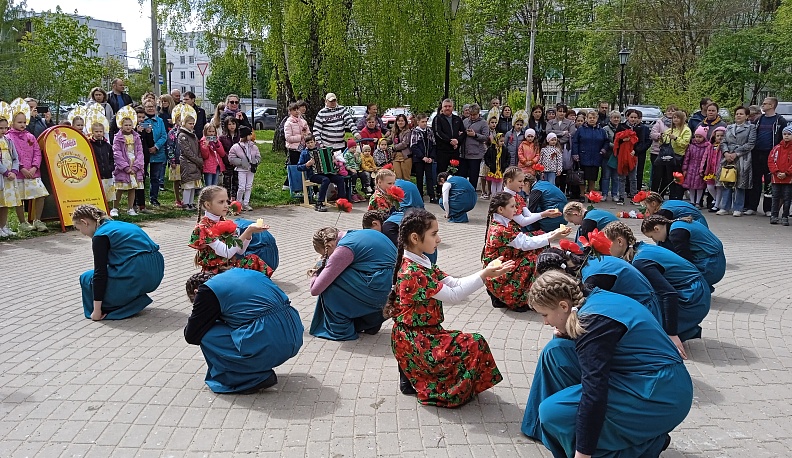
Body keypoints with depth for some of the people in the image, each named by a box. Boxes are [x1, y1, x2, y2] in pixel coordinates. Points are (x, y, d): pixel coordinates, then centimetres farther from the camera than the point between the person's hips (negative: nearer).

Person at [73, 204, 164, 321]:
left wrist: (97, 310, -3)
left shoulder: (100, 236, -4)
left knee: (87, 278, 11)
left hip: (137, 276, -9)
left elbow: (100, 273, -7)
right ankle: (136, 300, 16)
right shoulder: (117, 225, 22)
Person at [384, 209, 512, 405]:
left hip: (425, 333, 10)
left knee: (473, 343, 12)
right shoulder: (412, 273, -24)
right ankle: (423, 383, 3)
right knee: (473, 345, -11)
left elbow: (455, 284, 3)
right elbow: (452, 296, -22)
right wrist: (484, 275, -20)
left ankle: (412, 374, 13)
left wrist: (487, 272, -8)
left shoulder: (423, 264, 7)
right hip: (413, 339, -10)